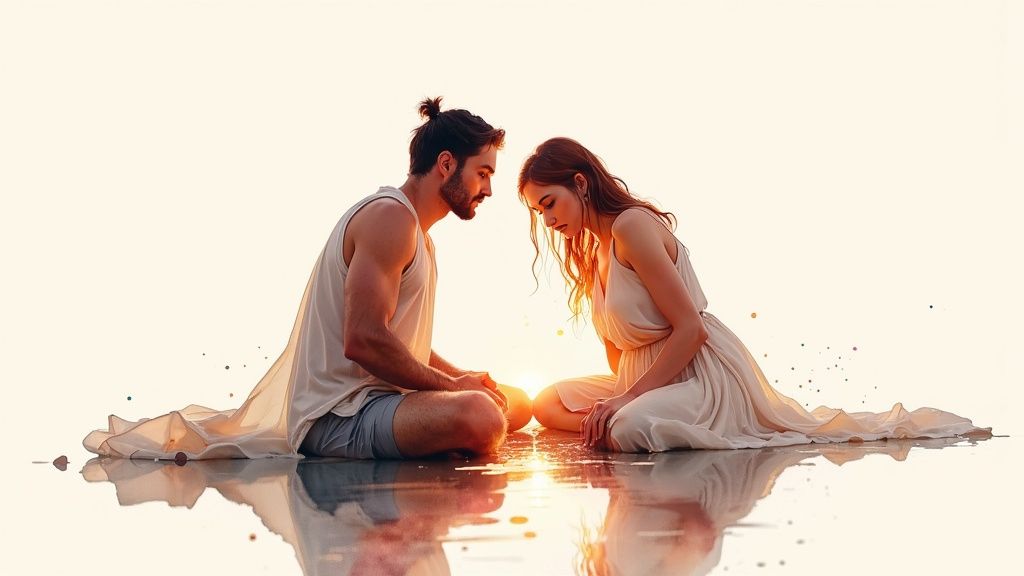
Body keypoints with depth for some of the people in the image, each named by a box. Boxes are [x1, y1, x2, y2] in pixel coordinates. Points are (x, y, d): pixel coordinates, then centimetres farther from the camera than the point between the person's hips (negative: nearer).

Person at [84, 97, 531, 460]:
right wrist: (452, 386, -12)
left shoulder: (417, 233, 23)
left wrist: (467, 380, 10)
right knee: (479, 417, -34)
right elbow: (364, 340, -23)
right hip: (341, 413, -11)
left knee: (516, 404, 18)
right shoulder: (390, 216, -12)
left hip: (376, 399, 11)